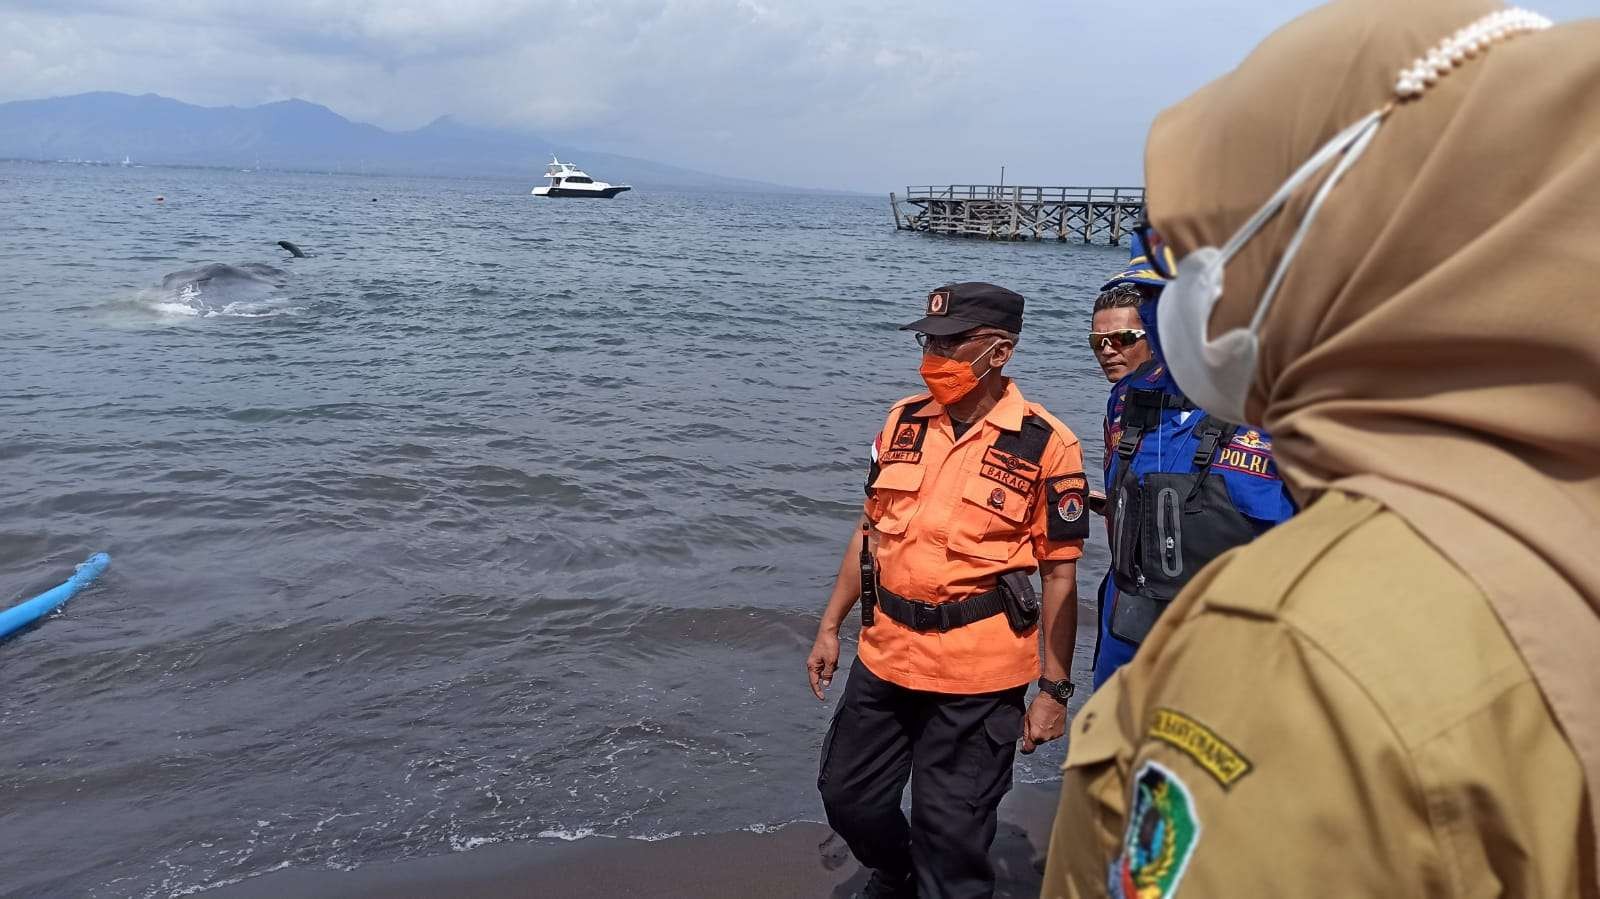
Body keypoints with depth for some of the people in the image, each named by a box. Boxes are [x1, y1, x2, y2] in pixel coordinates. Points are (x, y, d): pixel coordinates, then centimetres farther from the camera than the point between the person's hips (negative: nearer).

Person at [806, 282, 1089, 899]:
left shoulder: (1046, 445, -10)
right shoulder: (903, 421, 4)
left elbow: (1060, 575, -6)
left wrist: (1055, 690, -5)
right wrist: (829, 627, 13)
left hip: (978, 676, -5)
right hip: (885, 654, 5)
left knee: (951, 835, 5)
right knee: (848, 796, 18)